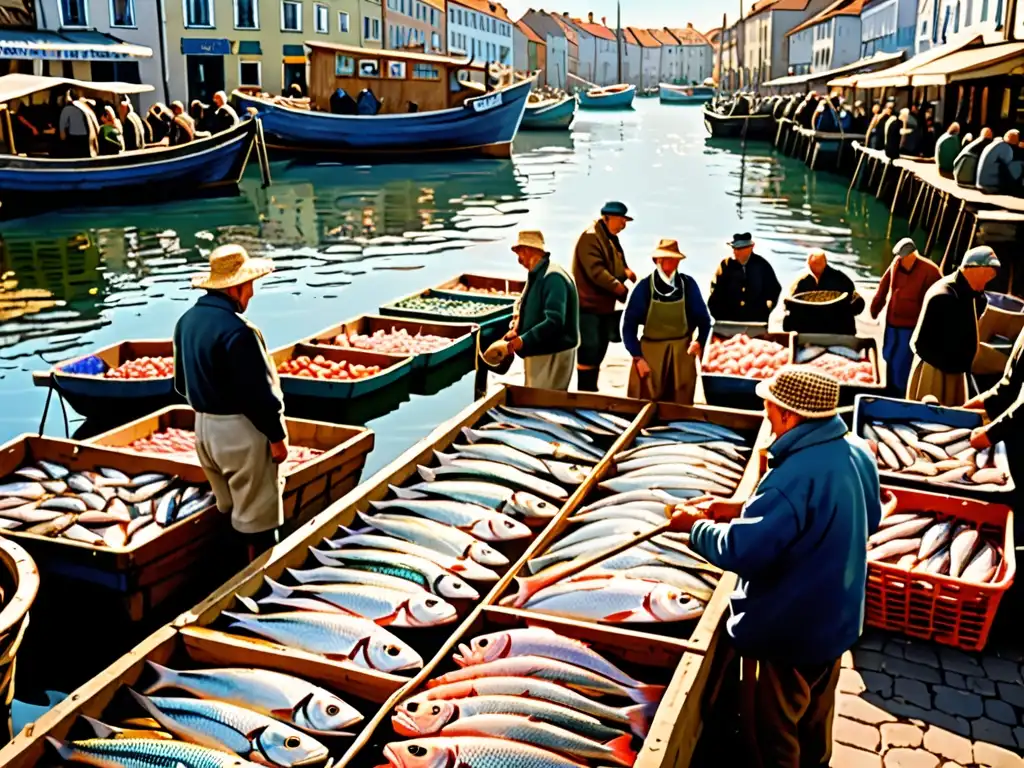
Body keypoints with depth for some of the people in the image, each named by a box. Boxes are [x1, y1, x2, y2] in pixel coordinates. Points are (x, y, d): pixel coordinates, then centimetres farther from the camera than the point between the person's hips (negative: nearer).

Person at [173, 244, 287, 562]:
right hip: (240, 430, -9)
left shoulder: (187, 321, 4)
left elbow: (181, 382, 14)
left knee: (229, 509, 22)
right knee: (257, 516, 4)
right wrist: (277, 436, -12)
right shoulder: (237, 331, -24)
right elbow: (259, 392, -21)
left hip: (203, 426, 9)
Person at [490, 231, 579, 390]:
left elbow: (554, 322, -30)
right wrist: (516, 331, 1)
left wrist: (516, 343, -30)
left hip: (553, 356, -10)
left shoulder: (553, 278, -21)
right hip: (536, 352, 10)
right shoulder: (536, 275, 9)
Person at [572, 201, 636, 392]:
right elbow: (596, 271, -24)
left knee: (599, 352, 13)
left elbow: (617, 264, 20)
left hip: (605, 305, 10)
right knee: (589, 351, -8)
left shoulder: (611, 239, 15)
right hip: (588, 305, -10)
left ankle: (592, 391, 22)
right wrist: (618, 287, -27)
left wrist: (626, 271, -3)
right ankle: (584, 394, -1)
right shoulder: (590, 236, -15)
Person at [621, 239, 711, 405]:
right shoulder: (644, 287, -7)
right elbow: (629, 325, -4)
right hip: (650, 352, -1)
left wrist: (699, 342, -9)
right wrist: (637, 357, -9)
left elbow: (703, 319, 8)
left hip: (682, 353, 1)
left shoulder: (688, 285, -2)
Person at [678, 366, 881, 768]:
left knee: (776, 731, 14)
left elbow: (741, 551, -33)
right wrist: (745, 508, 4)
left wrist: (696, 526, -13)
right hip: (836, 617, 9)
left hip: (793, 630, -9)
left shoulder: (794, 477, -34)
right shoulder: (857, 453, -6)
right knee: (816, 716, 30)